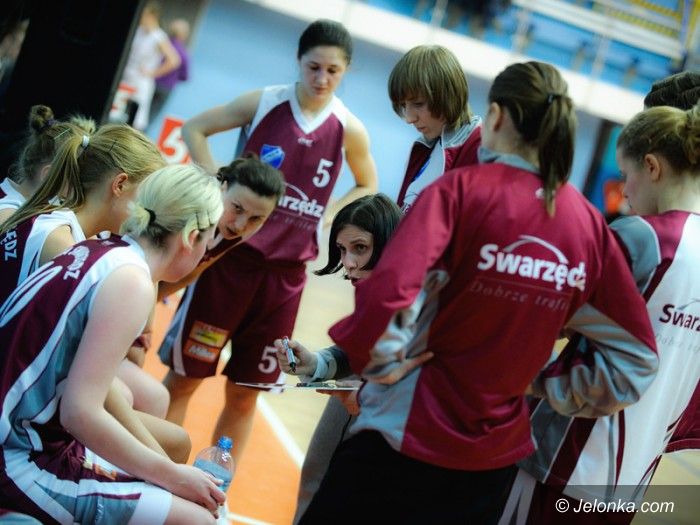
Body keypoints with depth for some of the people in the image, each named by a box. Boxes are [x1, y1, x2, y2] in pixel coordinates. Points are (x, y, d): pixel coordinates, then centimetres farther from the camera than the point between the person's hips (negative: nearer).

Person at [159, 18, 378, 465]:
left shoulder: (350, 131, -1)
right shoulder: (264, 103, -5)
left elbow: (368, 189, 16)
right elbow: (194, 128, 6)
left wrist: (326, 216, 0)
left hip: (287, 273, 2)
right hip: (232, 255, -1)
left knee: (244, 394, 10)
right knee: (184, 377, 5)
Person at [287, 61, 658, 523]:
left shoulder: (463, 188, -11)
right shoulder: (589, 223, 0)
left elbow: (387, 299, -26)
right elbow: (637, 358, 3)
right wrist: (544, 386, 9)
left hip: (407, 435, -4)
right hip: (497, 454, 5)